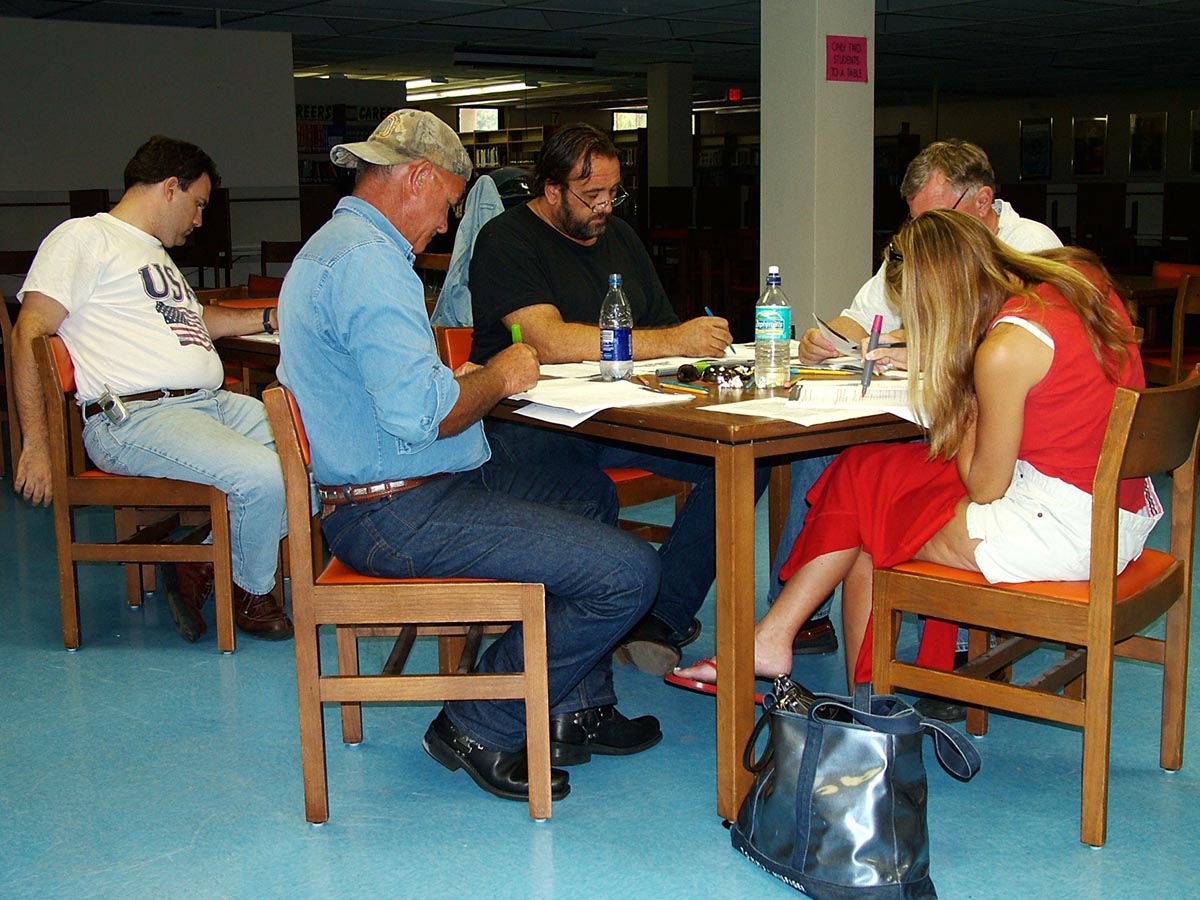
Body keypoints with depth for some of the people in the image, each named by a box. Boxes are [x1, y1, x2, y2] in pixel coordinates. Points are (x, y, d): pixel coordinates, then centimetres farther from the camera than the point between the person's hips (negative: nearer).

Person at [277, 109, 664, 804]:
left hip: (380, 492, 12)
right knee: (630, 572, -16)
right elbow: (419, 414, -29)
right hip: (400, 515, -12)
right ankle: (480, 729, 1)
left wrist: (467, 379, 14)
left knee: (591, 494, 25)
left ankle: (575, 712, 23)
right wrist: (499, 379, -10)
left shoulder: (336, 245, 18)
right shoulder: (369, 262, -19)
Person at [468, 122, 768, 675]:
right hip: (537, 420, -6)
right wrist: (671, 342, -19)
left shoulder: (619, 236, 23)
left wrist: (703, 344, 0)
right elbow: (548, 340, -18)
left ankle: (660, 618, -17)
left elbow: (663, 328, 26)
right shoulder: (507, 241, -2)